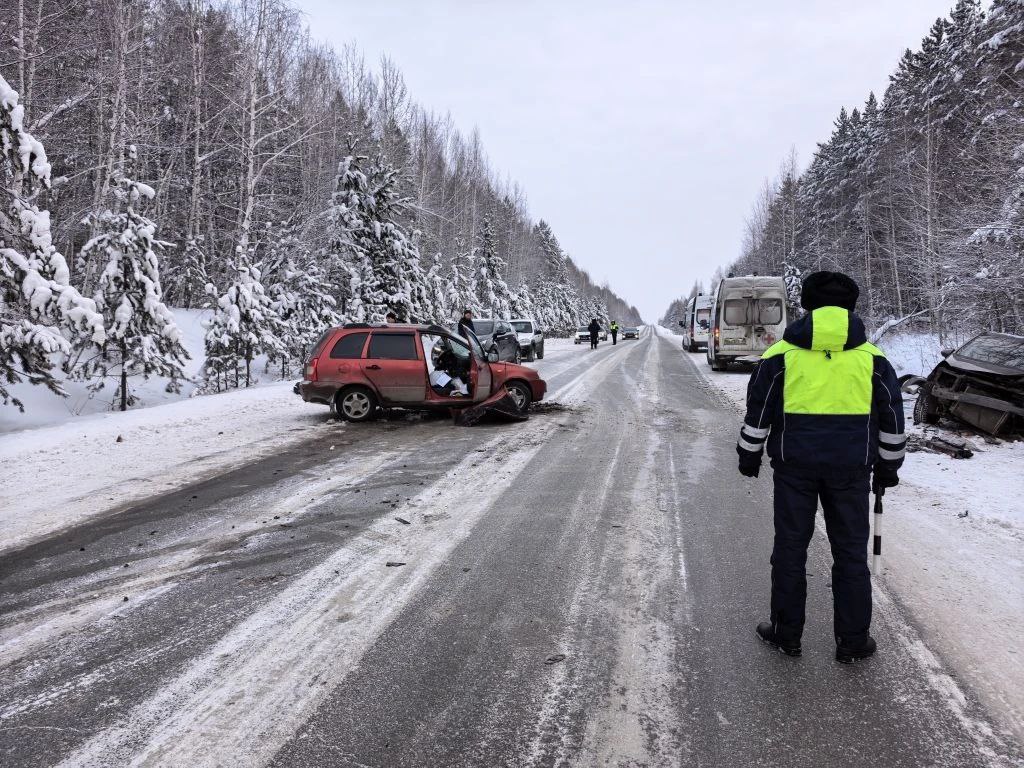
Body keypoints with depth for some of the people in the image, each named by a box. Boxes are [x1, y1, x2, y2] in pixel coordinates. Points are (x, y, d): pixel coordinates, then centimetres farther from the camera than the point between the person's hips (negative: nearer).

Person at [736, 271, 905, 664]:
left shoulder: (781, 354, -3)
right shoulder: (872, 358, 1)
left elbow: (757, 413, 1)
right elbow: (892, 419, 9)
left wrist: (749, 455, 14)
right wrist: (888, 466, 20)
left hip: (794, 465, -1)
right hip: (851, 467, 1)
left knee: (790, 547, 10)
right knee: (850, 552, 11)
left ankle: (786, 633, 19)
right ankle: (852, 641, 19)